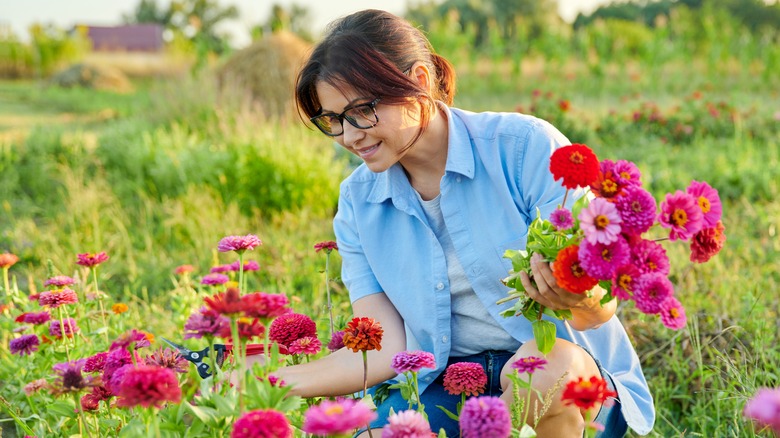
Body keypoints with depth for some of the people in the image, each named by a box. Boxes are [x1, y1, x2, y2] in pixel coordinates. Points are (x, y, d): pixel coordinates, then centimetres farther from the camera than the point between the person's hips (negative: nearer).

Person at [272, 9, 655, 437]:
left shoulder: (526, 147, -13)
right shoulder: (357, 202, 2)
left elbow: (600, 309, -13)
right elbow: (387, 349, -3)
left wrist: (584, 300, -37)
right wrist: (274, 381, -13)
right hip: (446, 381, 2)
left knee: (545, 366, -36)